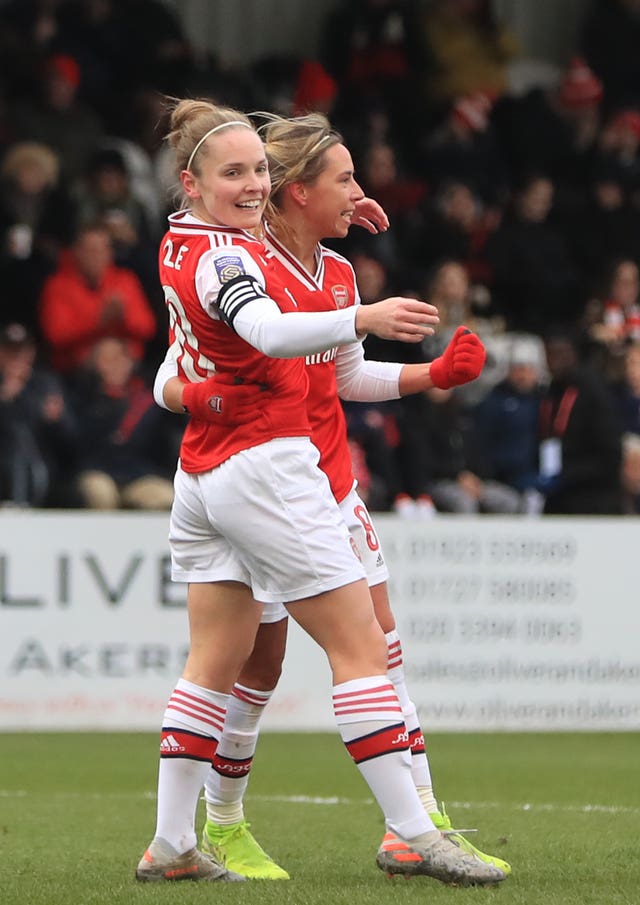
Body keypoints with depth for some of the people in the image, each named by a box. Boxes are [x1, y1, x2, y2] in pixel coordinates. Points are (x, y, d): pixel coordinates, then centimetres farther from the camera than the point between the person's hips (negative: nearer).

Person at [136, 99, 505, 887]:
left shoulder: (181, 241, 11)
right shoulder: (221, 255, -17)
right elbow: (269, 330, -38)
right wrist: (363, 318, -53)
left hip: (201, 478, 10)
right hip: (264, 463, -10)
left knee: (215, 663, 10)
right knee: (360, 643, -6)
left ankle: (170, 845, 7)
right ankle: (409, 835, -8)